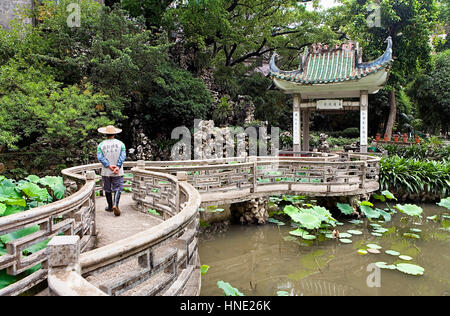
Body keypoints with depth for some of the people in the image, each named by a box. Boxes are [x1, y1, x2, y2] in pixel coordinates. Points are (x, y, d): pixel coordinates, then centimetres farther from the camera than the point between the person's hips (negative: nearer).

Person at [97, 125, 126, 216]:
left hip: (106, 172, 1)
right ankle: (115, 204, -19)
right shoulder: (120, 144, -1)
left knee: (107, 189, 14)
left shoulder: (101, 145, 0)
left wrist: (109, 166, -14)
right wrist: (118, 167, -16)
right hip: (118, 172, -1)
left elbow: (100, 157, -11)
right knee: (117, 188, 2)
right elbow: (123, 156, -11)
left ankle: (110, 206, 23)